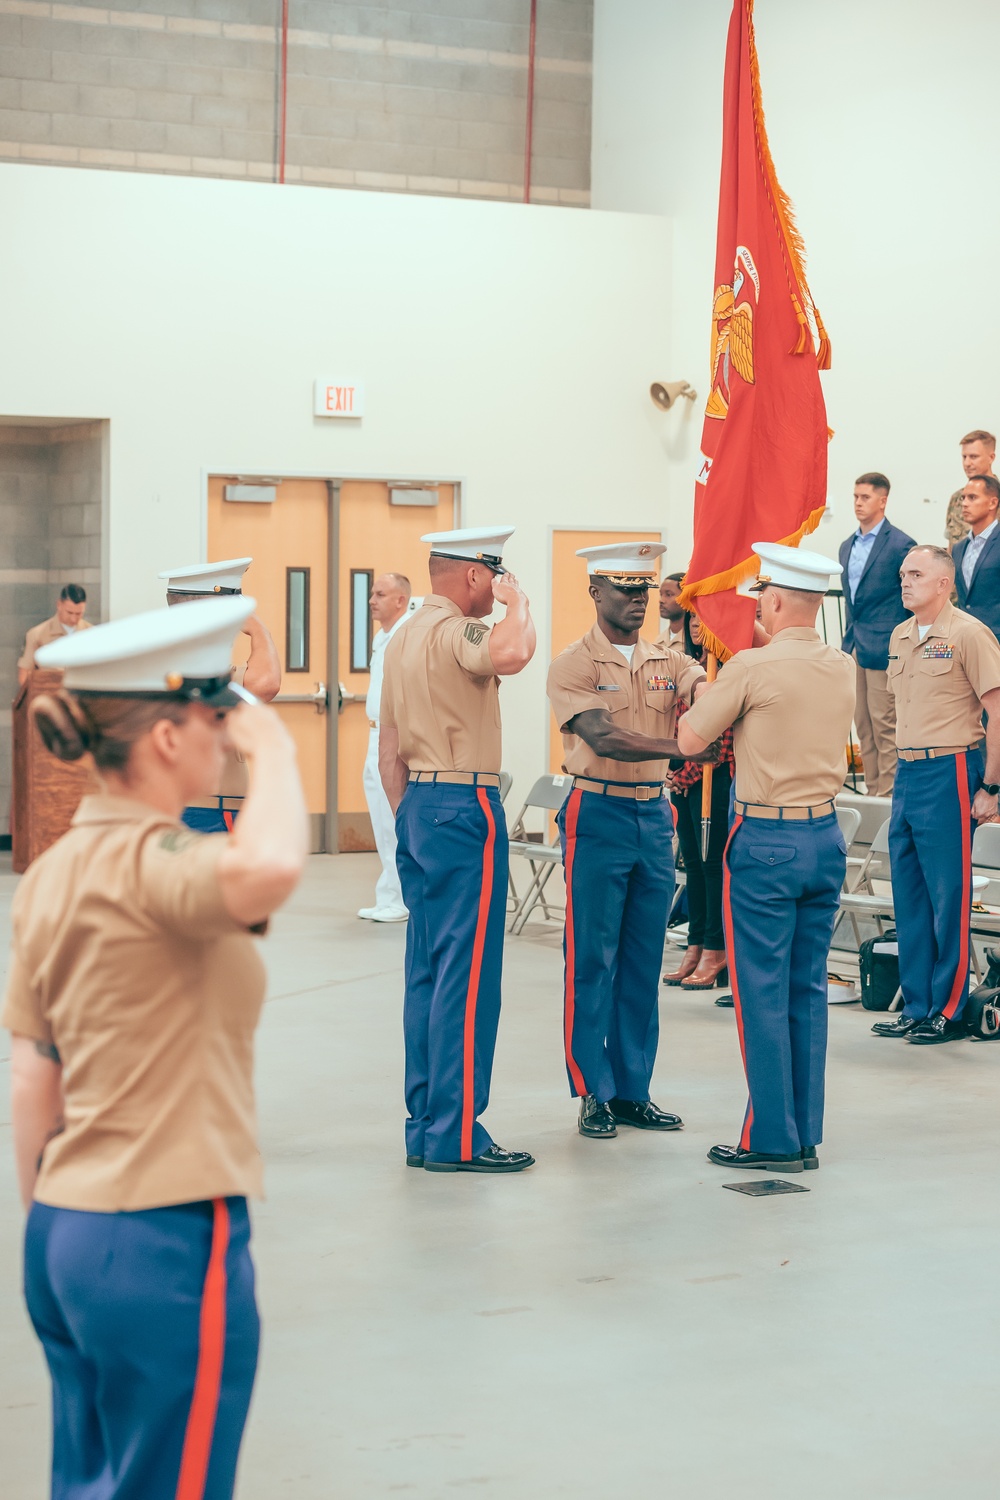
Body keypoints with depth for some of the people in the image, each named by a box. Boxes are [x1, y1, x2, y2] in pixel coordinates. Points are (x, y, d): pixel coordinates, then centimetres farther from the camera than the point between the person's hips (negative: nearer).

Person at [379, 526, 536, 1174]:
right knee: (468, 973, -7)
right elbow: (512, 654, -36)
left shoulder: (403, 639, 17)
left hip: (417, 806, 10)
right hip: (465, 806, -10)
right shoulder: (455, 631, -13)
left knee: (426, 971, 12)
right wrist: (518, 601, -17)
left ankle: (424, 1128, 16)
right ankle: (456, 1136, -6)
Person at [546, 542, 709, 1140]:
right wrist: (681, 746, -32)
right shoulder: (574, 665, -6)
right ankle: (594, 1093, 6)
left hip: (655, 815, 5)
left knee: (644, 962, 8)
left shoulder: (669, 661, 10)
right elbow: (603, 738, -20)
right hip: (599, 816, -5)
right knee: (592, 960, -1)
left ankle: (633, 1090, 16)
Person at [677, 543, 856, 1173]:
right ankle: (806, 1137, 16)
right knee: (808, 990, 12)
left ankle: (772, 1139, 3)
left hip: (766, 842, -6)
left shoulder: (752, 666, -13)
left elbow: (690, 740, -4)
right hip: (827, 837, 6)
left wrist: (701, 697, 15)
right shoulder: (845, 669, 5)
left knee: (763, 993, 1)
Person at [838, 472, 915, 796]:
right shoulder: (848, 546, 14)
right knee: (863, 725, 10)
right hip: (854, 645, 7)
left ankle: (888, 796, 0)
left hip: (883, 647, -7)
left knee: (885, 727, -5)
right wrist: (849, 640, 15)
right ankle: (872, 791, 16)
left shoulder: (900, 544, -8)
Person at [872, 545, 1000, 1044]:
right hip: (907, 773, 8)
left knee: (949, 896, -3)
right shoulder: (899, 637, 13)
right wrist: (905, 766, 15)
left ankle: (949, 1012, 5)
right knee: (909, 896, 10)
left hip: (950, 773, -8)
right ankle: (916, 1008, 18)